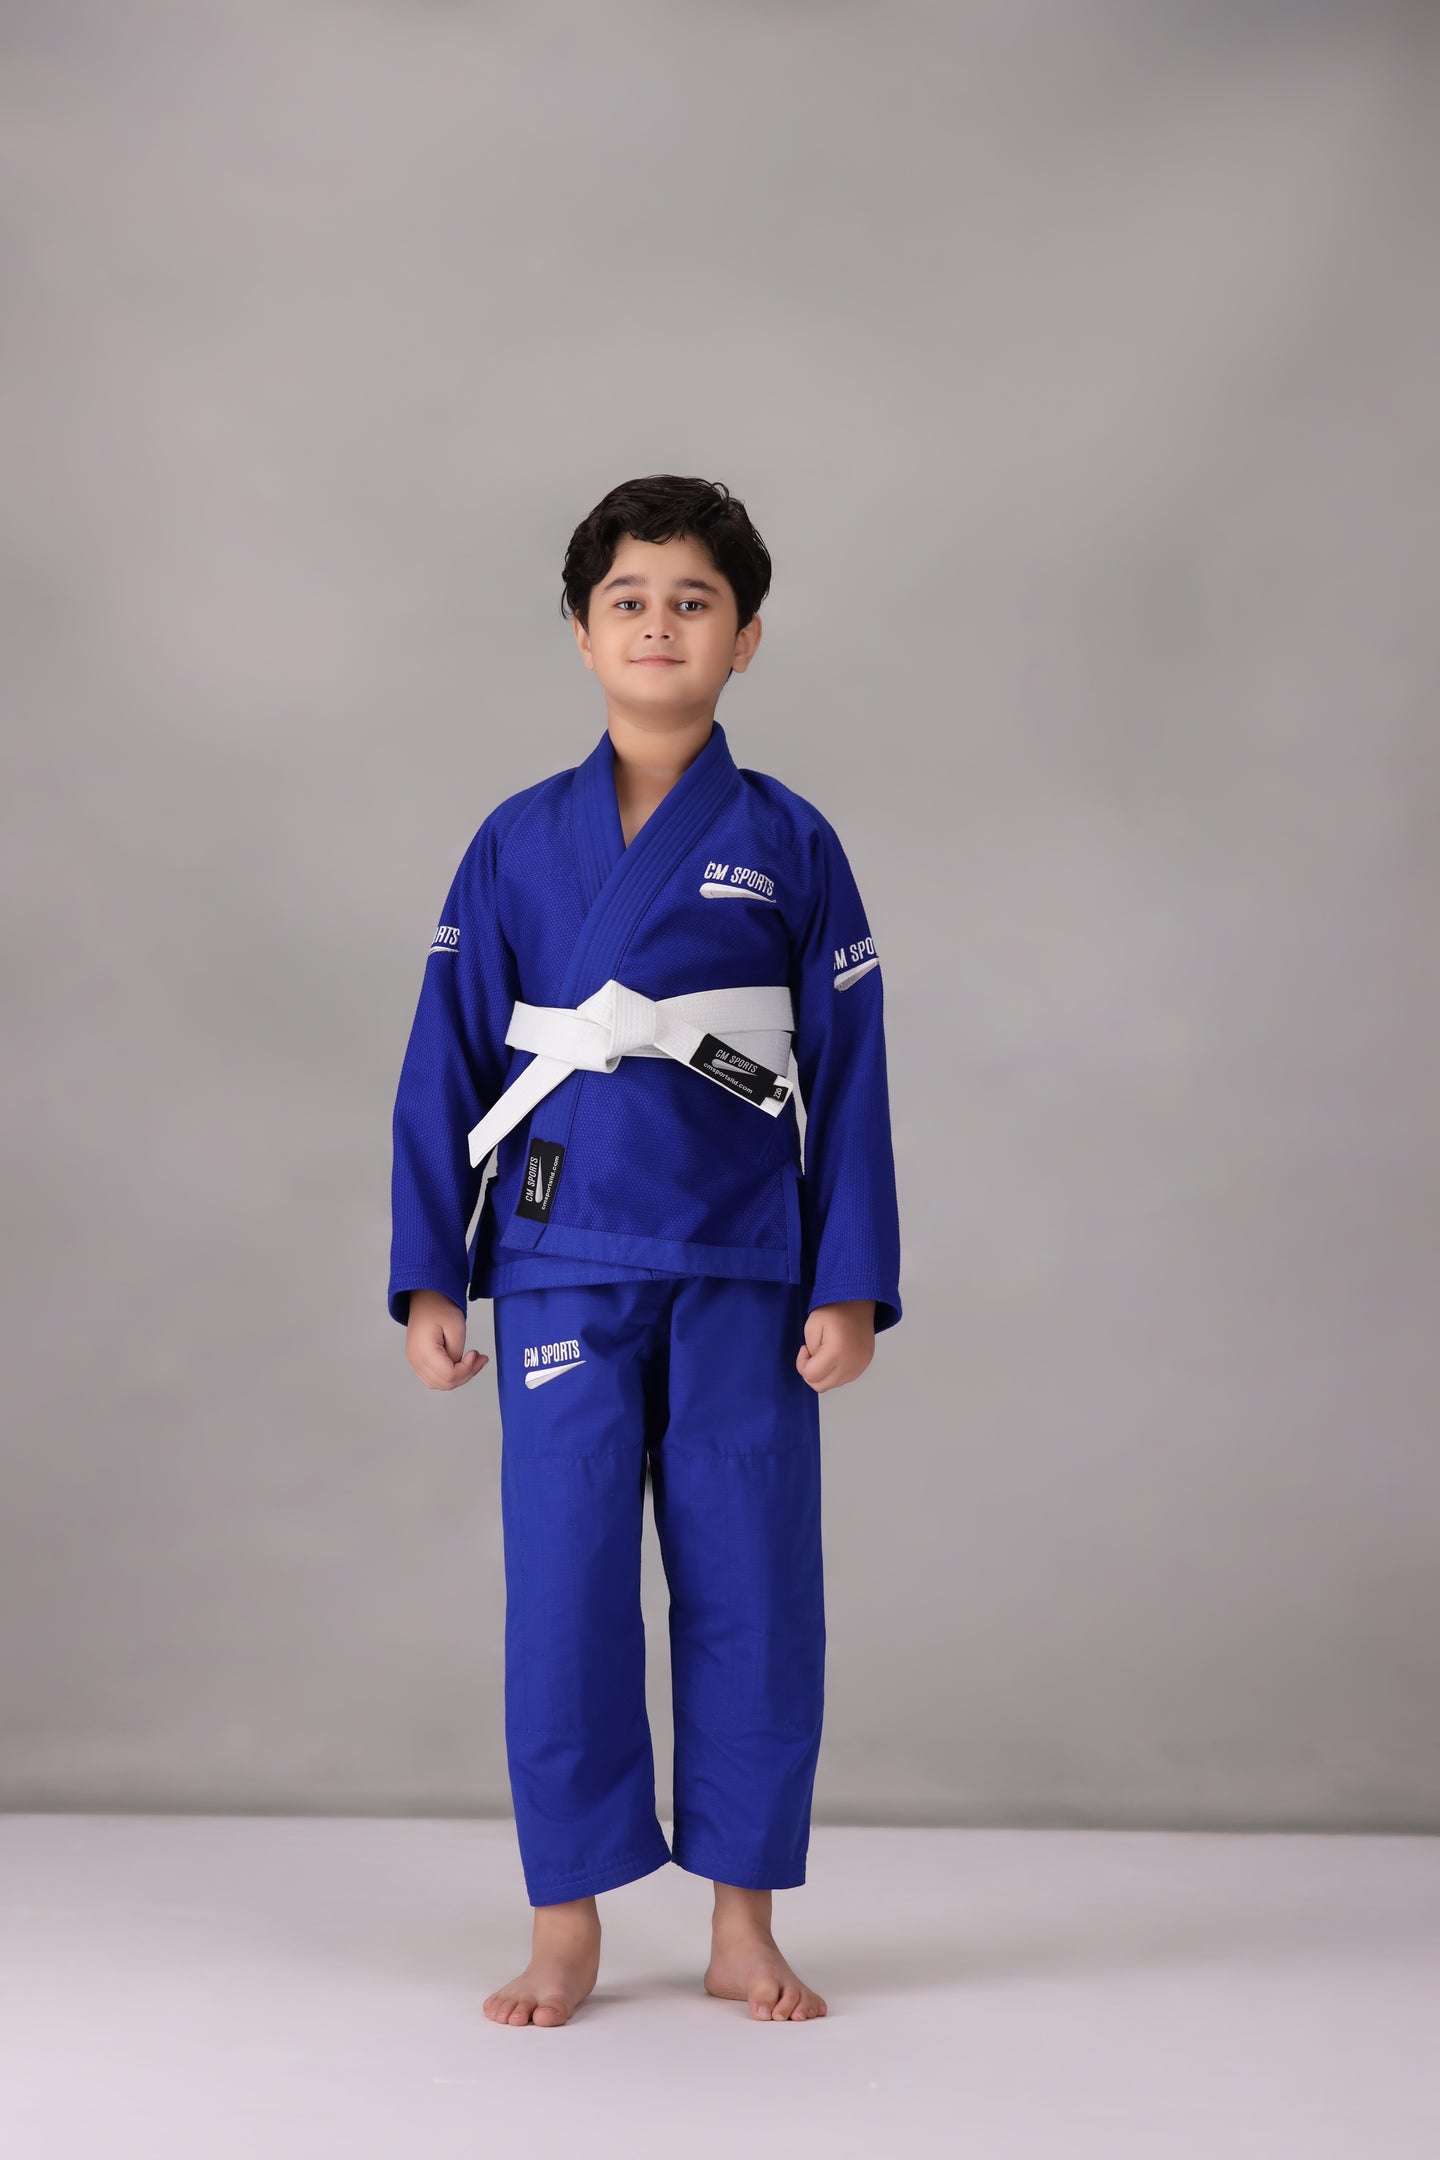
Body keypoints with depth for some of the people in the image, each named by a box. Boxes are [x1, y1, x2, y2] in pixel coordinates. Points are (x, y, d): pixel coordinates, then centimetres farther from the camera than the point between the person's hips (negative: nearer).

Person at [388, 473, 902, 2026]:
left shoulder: (789, 845, 3)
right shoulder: (519, 844, 5)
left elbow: (847, 1076, 4)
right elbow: (444, 1067, 6)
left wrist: (851, 1288, -1)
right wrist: (427, 1279, 1)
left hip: (743, 1276, 0)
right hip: (563, 1269, 0)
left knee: (751, 1590, 5)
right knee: (564, 1591, 2)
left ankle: (742, 1924, 19)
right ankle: (567, 1926, 16)